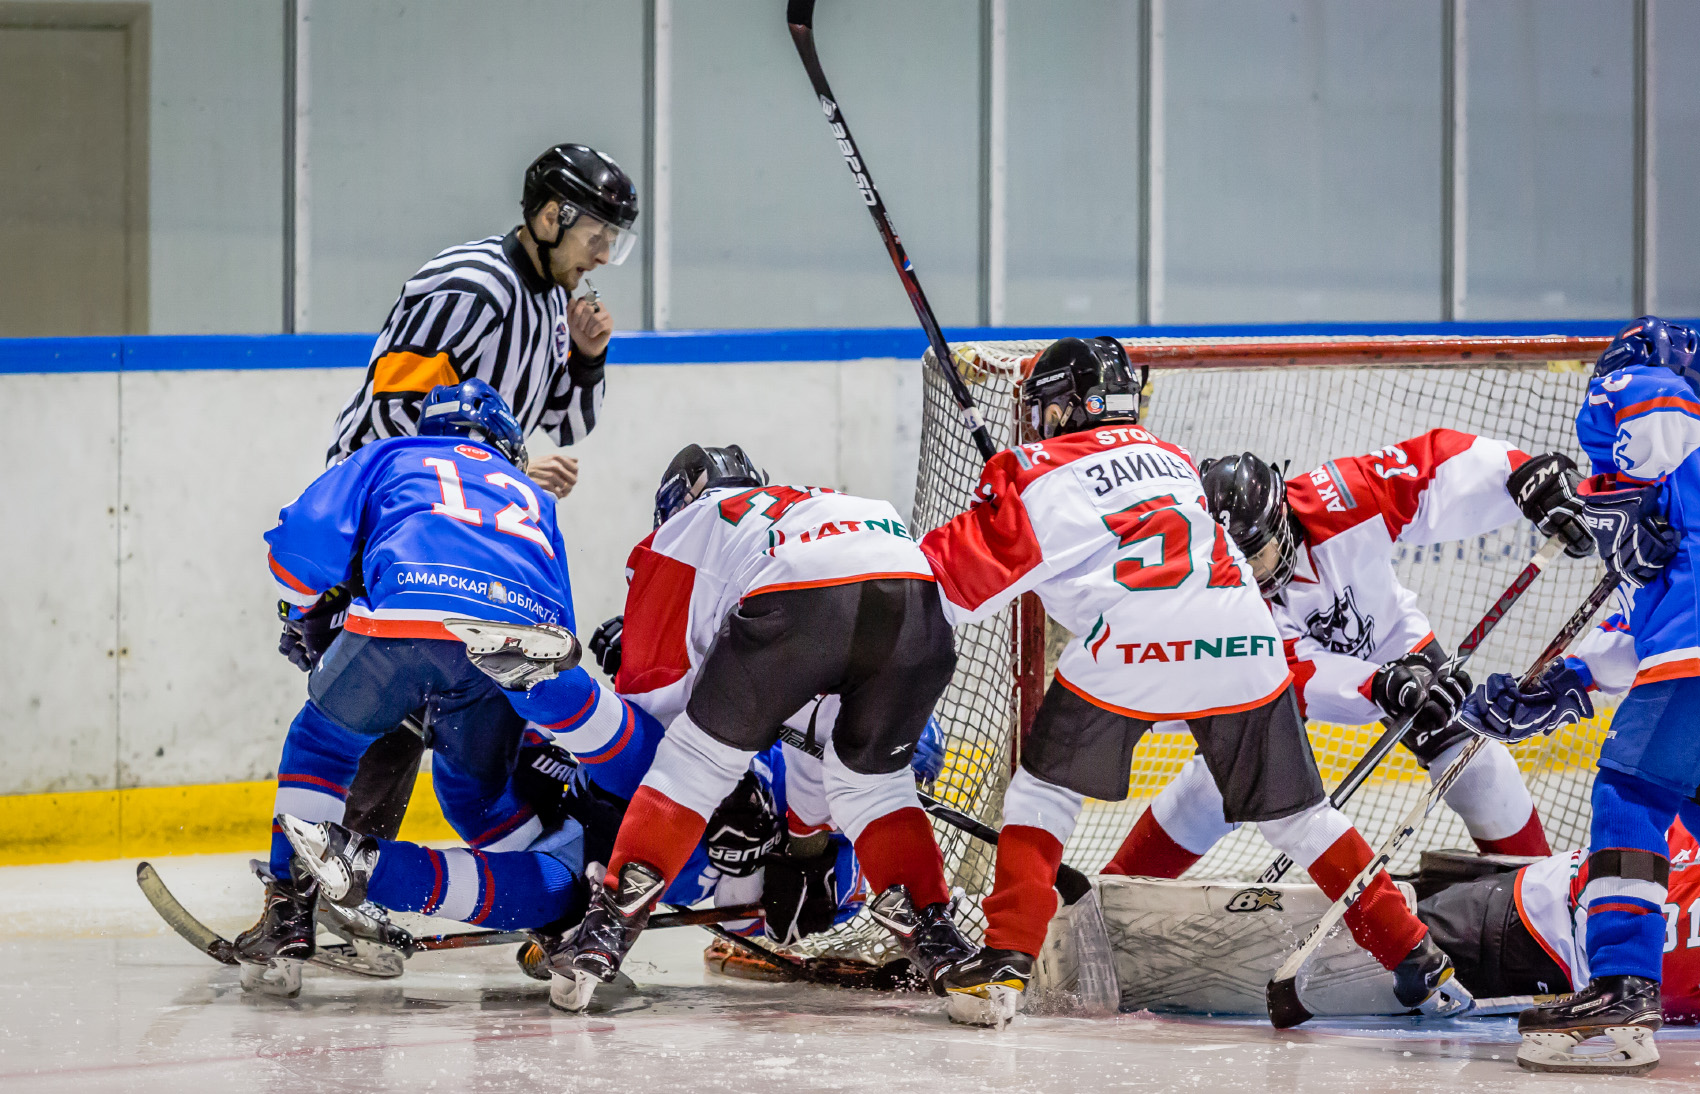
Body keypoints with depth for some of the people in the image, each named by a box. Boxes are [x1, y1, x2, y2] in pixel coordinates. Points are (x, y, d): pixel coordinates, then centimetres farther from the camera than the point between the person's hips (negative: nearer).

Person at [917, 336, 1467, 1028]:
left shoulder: (1035, 473, 12)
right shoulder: (1169, 457, 30)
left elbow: (962, 581, 8)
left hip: (1127, 645, -5)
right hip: (1243, 643, 5)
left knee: (1044, 791, 14)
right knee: (1294, 812, 16)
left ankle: (1006, 962, 2)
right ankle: (1416, 963, 13)